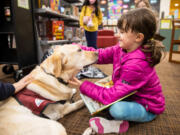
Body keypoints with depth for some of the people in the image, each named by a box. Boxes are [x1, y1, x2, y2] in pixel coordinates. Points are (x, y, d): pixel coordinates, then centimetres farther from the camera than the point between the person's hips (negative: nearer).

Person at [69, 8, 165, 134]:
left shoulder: (136, 65, -36)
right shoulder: (122, 49, -11)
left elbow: (113, 95, -33)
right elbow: (99, 55, -13)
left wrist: (83, 85, -27)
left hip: (147, 108, -7)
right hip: (130, 95, 8)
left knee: (116, 109, -35)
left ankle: (118, 124, -3)